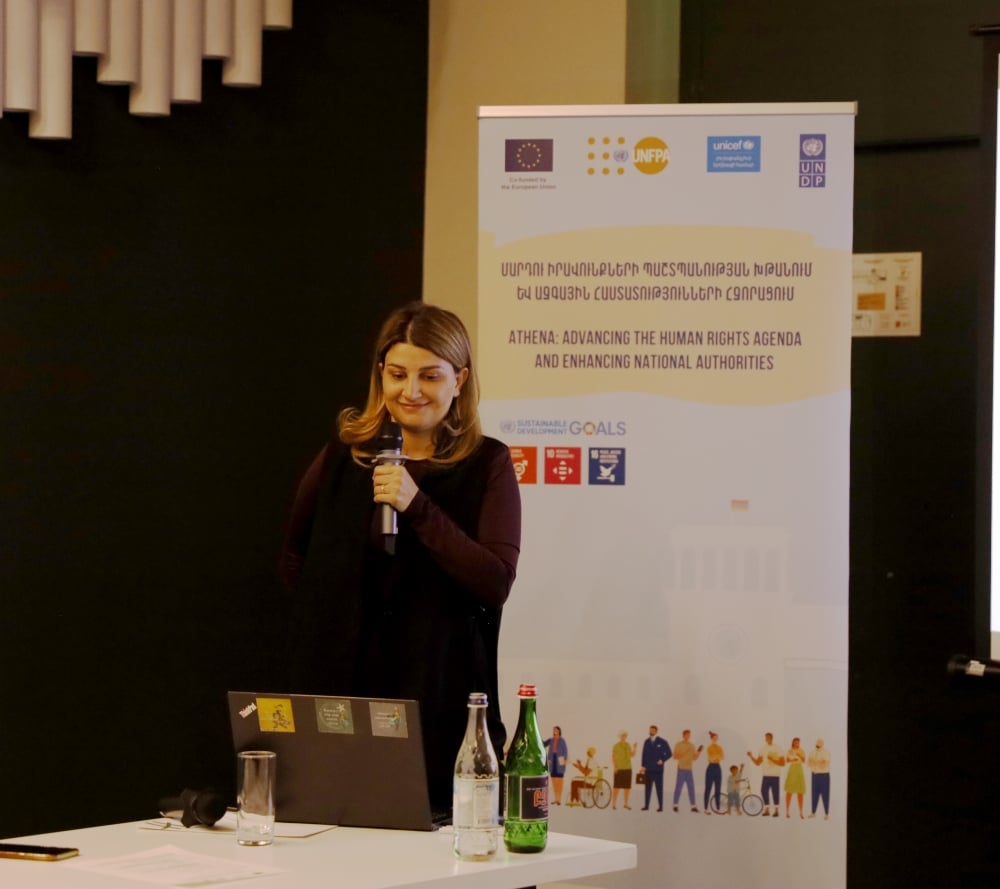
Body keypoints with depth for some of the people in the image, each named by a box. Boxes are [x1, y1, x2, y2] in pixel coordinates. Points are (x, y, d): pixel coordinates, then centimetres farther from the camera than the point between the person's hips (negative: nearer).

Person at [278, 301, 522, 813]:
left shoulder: (487, 465, 0)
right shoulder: (343, 457, 8)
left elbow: (497, 583, -11)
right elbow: (292, 561, 23)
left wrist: (417, 506, -16)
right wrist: (329, 612, 8)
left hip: (441, 698, -2)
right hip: (343, 687, 2)